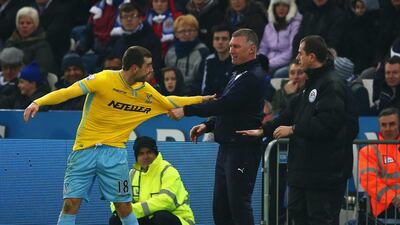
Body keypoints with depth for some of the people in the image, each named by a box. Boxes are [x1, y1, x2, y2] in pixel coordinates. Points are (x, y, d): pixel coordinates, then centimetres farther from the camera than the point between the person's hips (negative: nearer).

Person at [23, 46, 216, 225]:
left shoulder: (146, 91, 6)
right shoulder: (104, 79, -11)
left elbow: (169, 102, 25)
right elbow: (68, 92, -16)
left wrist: (201, 99, 25)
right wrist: (38, 102, -27)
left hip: (114, 152, 3)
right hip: (85, 149, -3)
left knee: (124, 207, 0)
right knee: (71, 203, -8)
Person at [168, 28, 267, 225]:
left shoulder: (254, 77, -15)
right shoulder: (239, 74, 19)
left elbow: (224, 105, -22)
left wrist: (186, 111, -21)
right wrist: (208, 126, 12)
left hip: (243, 148, -10)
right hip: (227, 148, 10)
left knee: (238, 204, -10)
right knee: (220, 207, 12)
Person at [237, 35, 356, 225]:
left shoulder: (332, 85, -16)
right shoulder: (312, 83, 18)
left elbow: (326, 123, -26)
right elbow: (292, 112, 22)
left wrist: (293, 129, -17)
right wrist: (263, 131, 16)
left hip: (325, 170, -11)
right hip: (304, 165, 11)